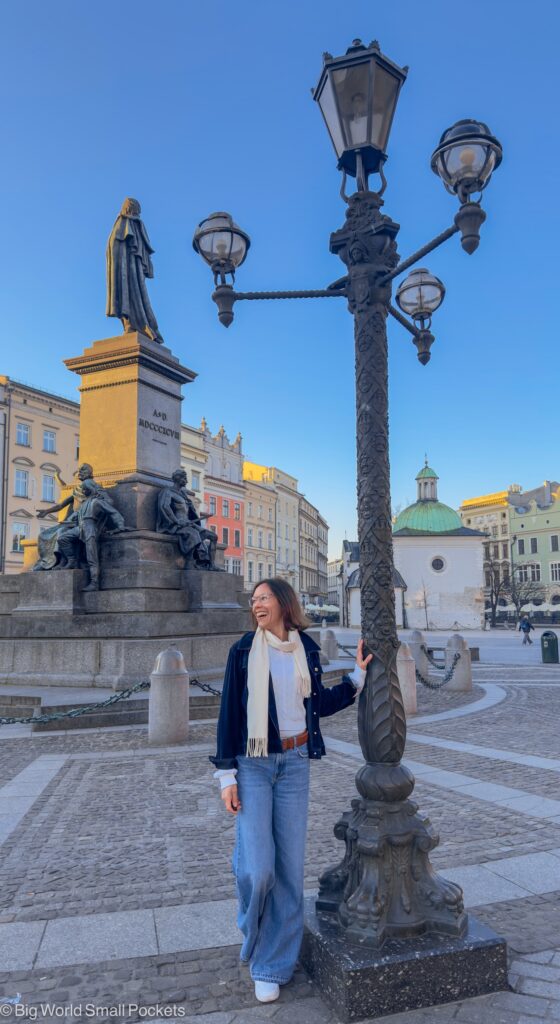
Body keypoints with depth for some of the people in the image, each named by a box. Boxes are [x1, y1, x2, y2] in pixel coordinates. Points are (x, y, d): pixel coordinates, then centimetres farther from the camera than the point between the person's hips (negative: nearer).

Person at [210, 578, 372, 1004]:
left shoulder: (306, 649, 2)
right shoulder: (244, 650, -6)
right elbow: (229, 712, -4)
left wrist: (357, 676, 7)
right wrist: (227, 775, -6)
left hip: (295, 764, 3)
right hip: (253, 765, -2)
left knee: (290, 866, 6)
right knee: (258, 868, -6)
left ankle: (272, 966, 25)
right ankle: (254, 935, 29)